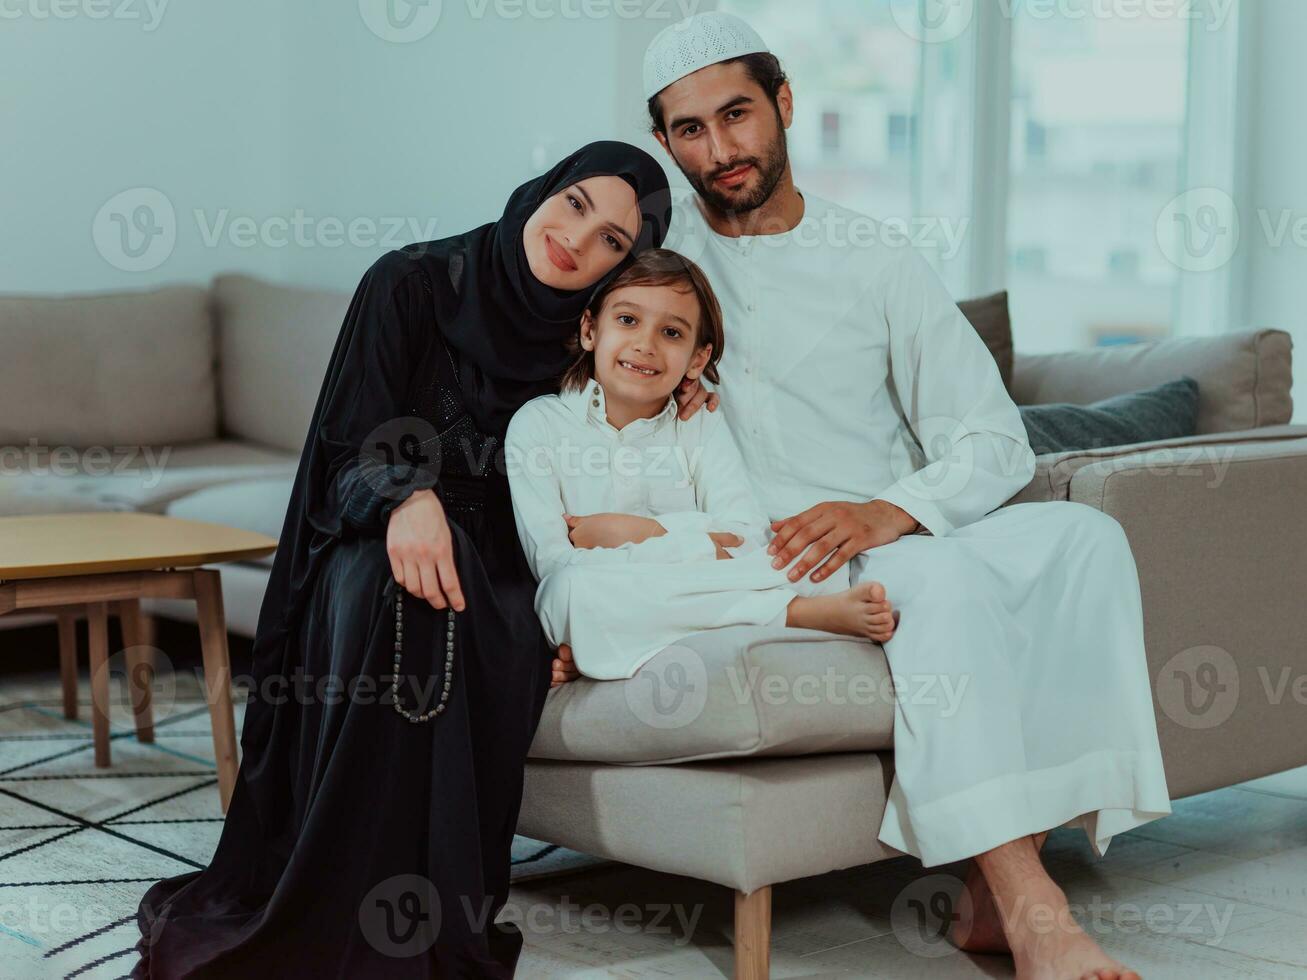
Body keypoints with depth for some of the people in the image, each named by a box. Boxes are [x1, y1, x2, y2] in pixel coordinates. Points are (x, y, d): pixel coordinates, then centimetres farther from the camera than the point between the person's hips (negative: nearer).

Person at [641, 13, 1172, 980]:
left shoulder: (875, 260, 8)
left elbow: (994, 440, 1)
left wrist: (887, 512, -21)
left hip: (894, 540, 3)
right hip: (746, 567, -3)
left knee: (1084, 536, -24)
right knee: (940, 575, -34)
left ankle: (1000, 883, -31)